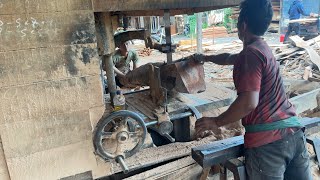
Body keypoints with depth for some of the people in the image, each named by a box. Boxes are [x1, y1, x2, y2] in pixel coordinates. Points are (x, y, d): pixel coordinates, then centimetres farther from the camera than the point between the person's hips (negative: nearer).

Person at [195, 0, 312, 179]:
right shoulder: (263, 48, 16)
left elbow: (248, 102, -24)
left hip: (267, 140, -9)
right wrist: (205, 58, 50)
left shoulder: (251, 53, -13)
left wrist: (216, 122, -12)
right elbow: (229, 58, 35)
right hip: (294, 132, 9)